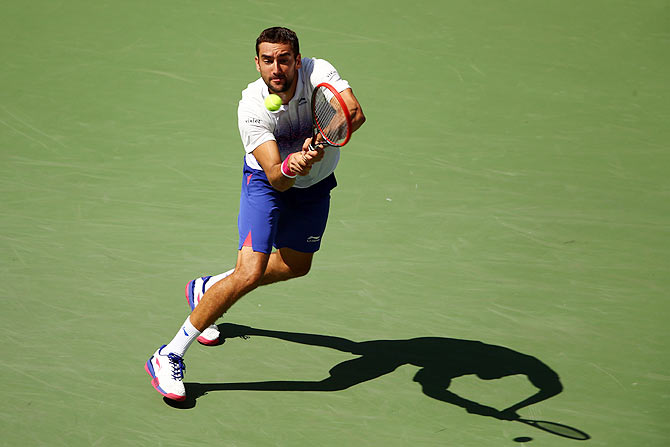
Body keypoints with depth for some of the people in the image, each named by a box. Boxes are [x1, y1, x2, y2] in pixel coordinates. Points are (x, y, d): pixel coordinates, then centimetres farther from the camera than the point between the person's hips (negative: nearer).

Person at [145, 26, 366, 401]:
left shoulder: (319, 73, -27)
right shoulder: (253, 107, -31)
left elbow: (355, 114, -41)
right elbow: (276, 179, -36)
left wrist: (318, 141, -56)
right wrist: (291, 167, -58)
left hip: (315, 185, 5)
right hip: (269, 183, -5)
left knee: (296, 266, 22)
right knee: (250, 272, -22)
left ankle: (205, 289, 45)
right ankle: (170, 357, -14)